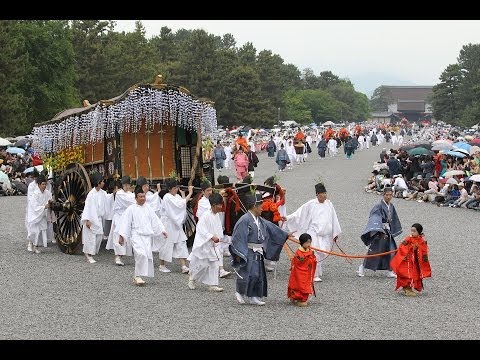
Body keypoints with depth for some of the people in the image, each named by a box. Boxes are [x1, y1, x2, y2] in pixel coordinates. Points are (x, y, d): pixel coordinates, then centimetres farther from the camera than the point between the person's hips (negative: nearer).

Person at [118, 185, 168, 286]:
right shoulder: (131, 209, -1)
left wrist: (162, 231, 12)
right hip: (136, 235, -5)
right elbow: (125, 222, -2)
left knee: (148, 255, 1)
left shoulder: (148, 208, 12)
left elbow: (155, 220, 17)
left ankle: (137, 277, 13)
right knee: (141, 254, -23)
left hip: (147, 236, 5)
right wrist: (121, 235, -6)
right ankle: (138, 276, -14)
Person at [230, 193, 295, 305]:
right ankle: (240, 293, 5)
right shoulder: (245, 220, -15)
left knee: (259, 275, 8)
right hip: (248, 253, -9)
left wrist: (286, 235, 28)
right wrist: (239, 254, -21)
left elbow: (272, 228, 23)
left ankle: (254, 297, 15)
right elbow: (239, 237, -17)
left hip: (258, 253, 9)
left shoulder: (260, 220, 12)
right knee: (250, 274, -15)